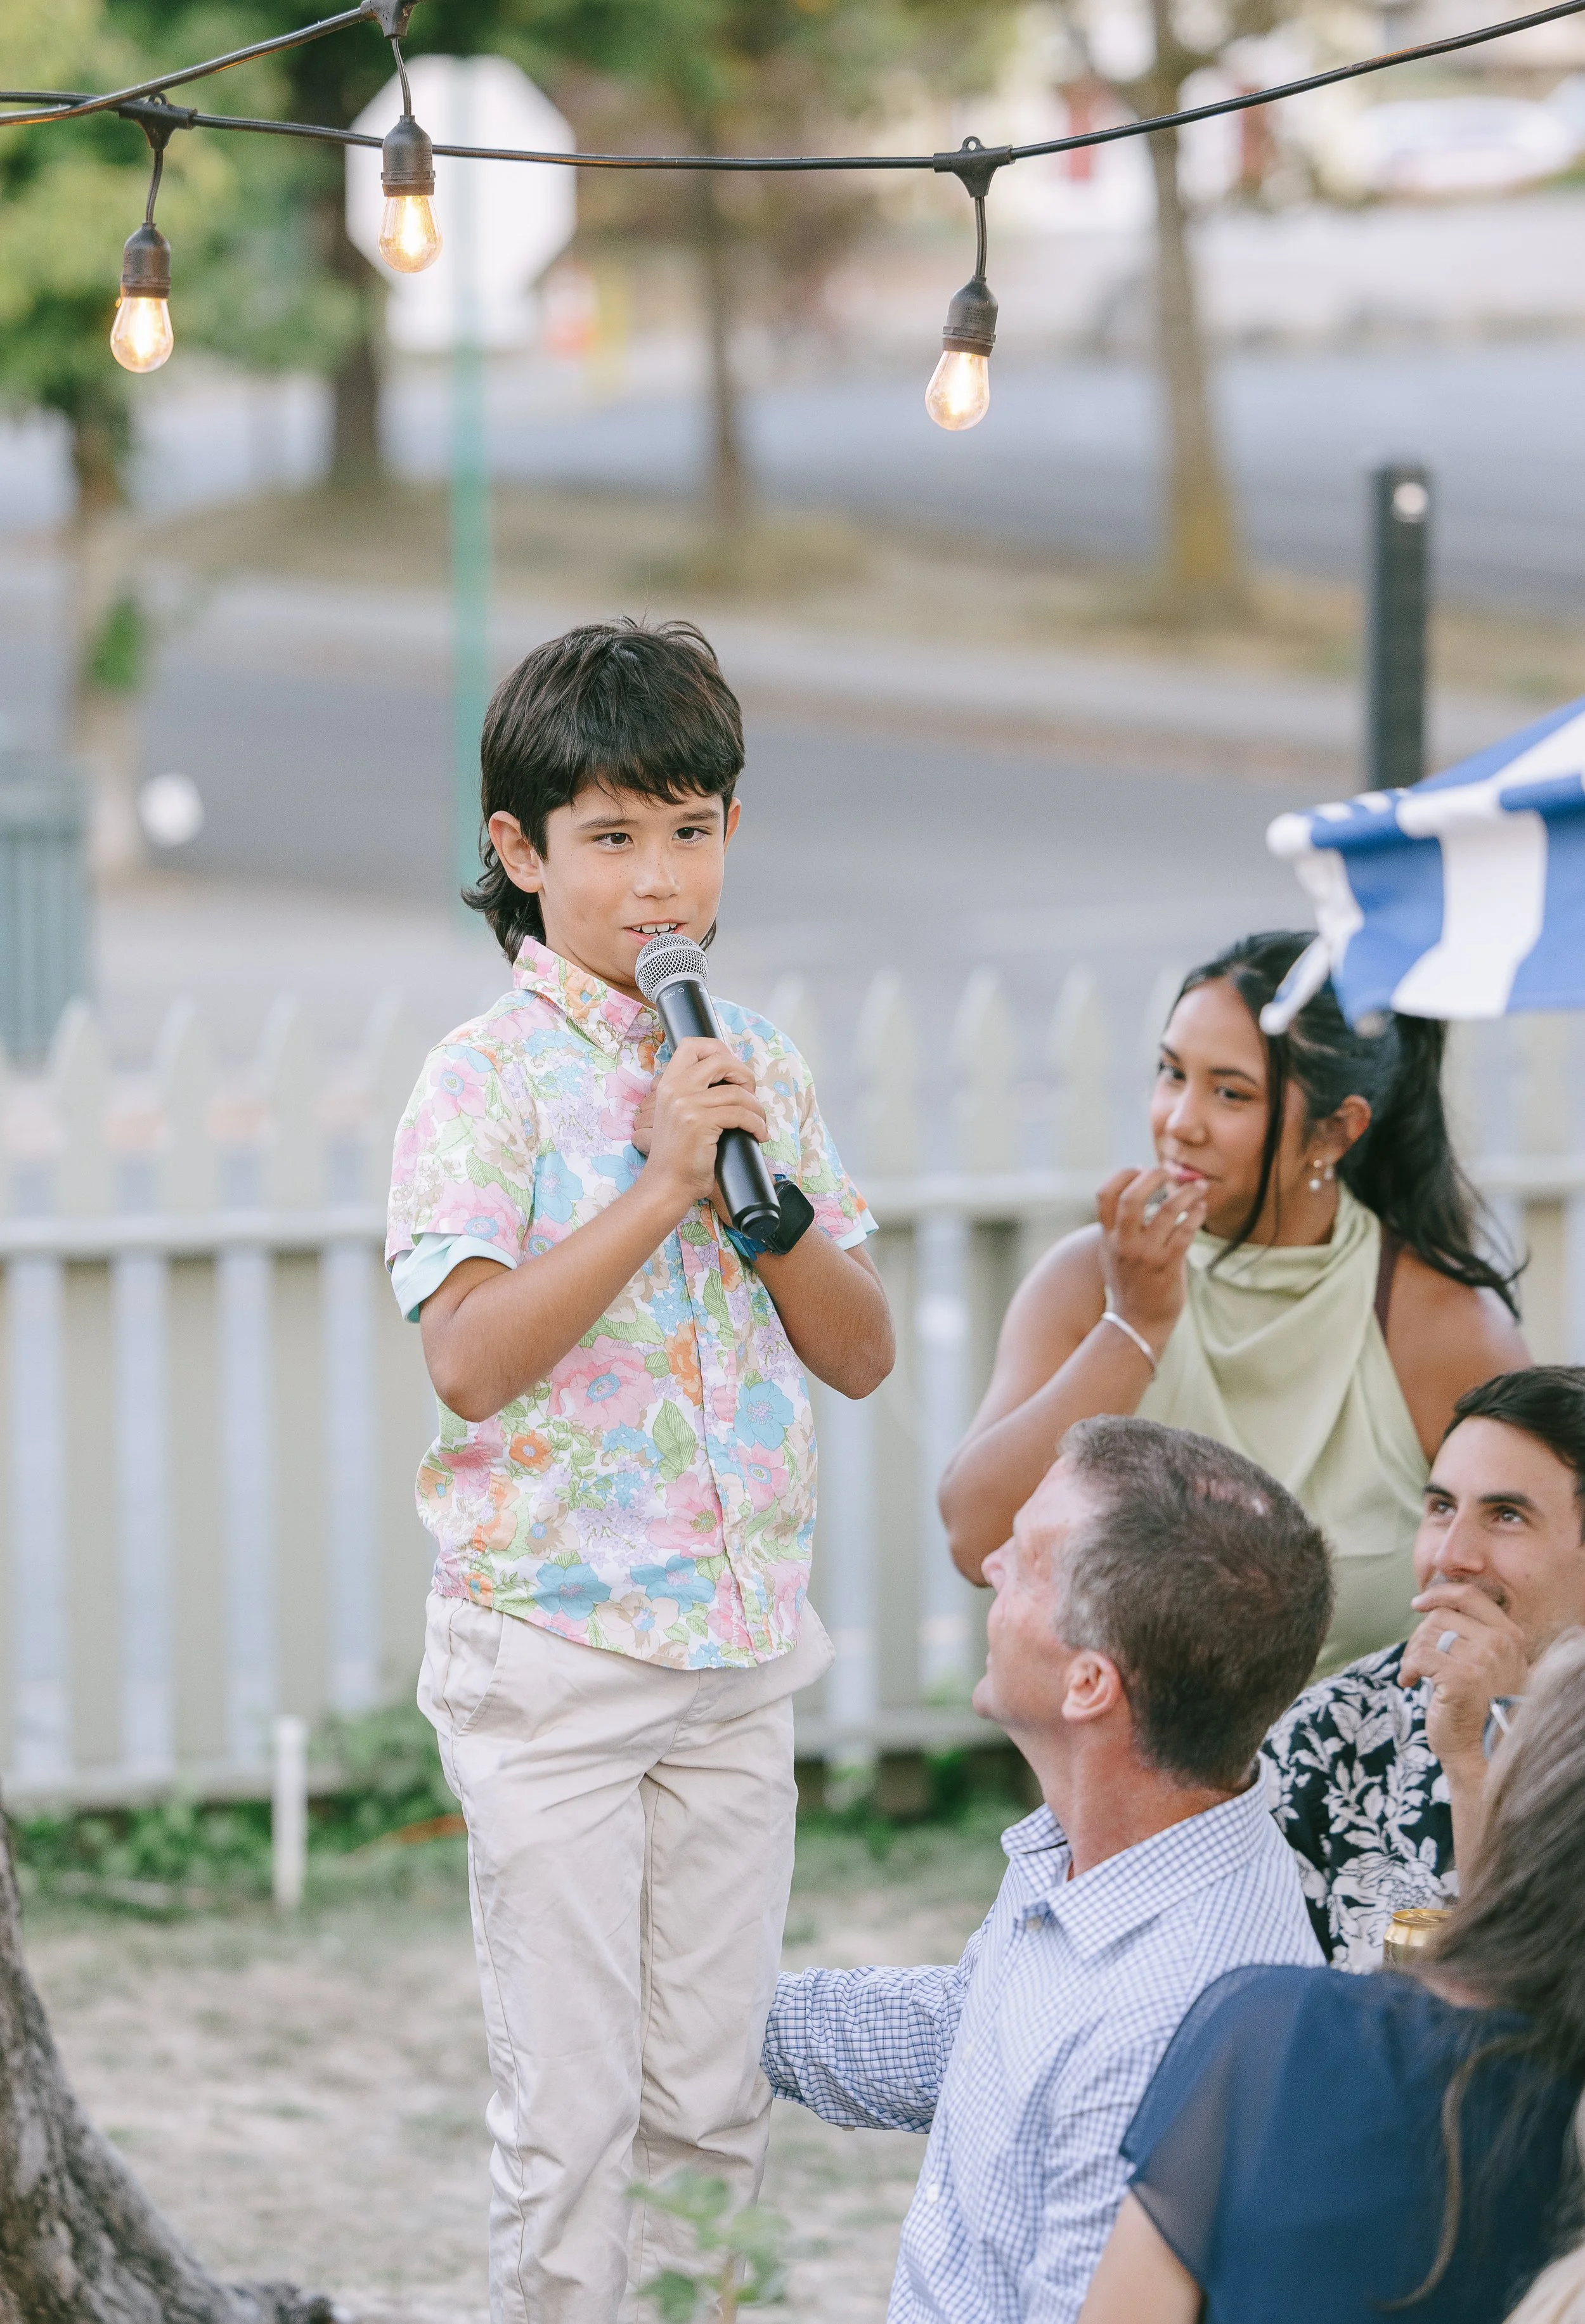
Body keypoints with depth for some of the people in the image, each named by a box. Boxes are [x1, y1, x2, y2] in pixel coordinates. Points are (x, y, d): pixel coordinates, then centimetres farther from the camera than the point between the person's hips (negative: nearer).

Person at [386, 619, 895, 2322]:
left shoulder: (760, 1067, 8)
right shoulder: (489, 1080, -9)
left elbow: (860, 1354, 8)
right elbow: (469, 1361, -21)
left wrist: (766, 1195, -9)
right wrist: (661, 1186, -23)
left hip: (740, 1648, 5)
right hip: (552, 1648, -5)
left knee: (713, 2093, 11)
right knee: (572, 2109, -1)